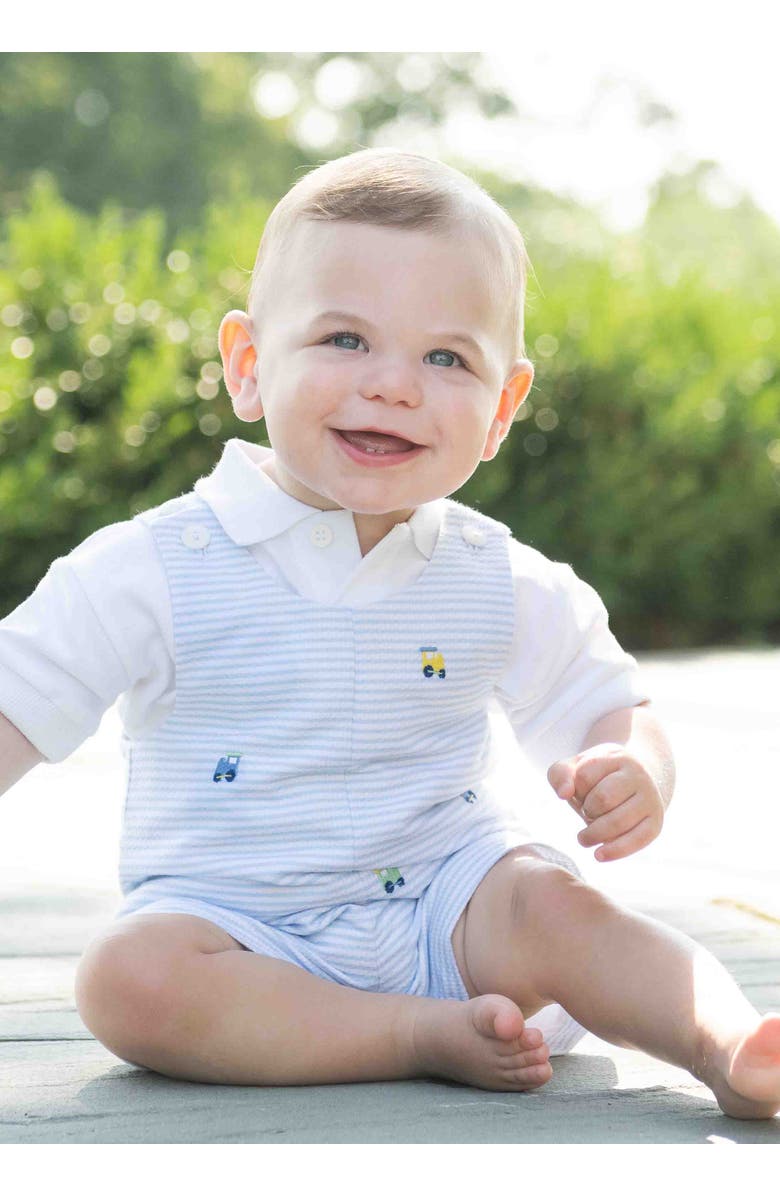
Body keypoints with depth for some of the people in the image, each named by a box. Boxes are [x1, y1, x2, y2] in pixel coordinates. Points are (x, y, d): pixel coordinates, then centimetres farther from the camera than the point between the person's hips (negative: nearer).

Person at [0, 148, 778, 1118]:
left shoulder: (505, 584, 1)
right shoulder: (156, 568, -8)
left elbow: (612, 706, 10)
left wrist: (632, 773, -16)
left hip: (446, 902, 2)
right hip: (235, 925, -1)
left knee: (551, 903, -27)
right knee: (127, 975, -30)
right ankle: (429, 1037, -29)